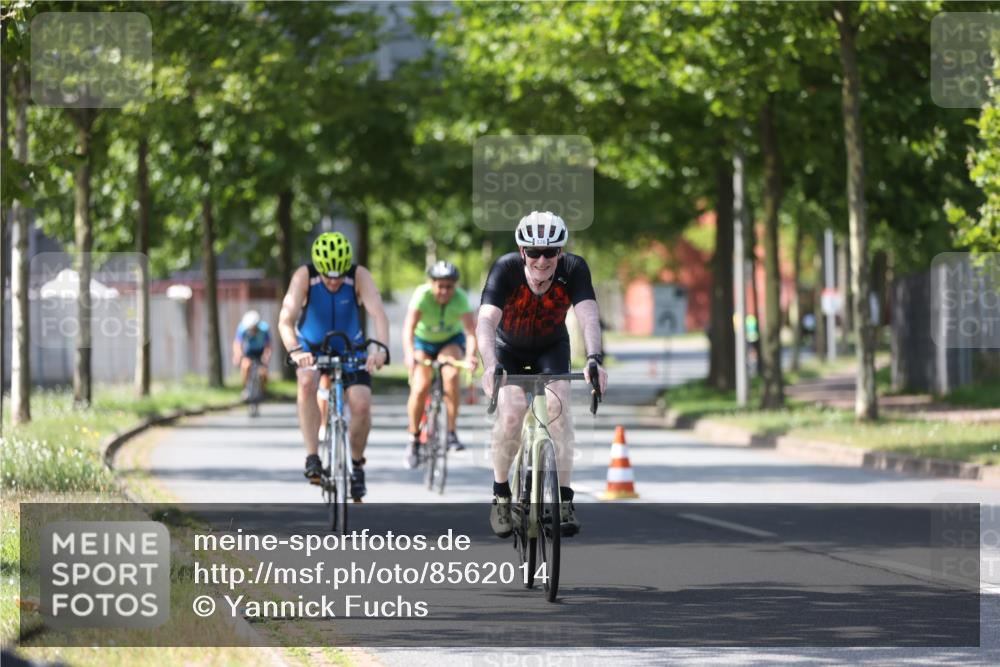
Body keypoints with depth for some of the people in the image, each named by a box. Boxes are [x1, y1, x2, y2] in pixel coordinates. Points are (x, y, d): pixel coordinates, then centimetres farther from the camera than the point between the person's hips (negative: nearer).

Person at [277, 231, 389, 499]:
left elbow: (379, 314, -35)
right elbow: (286, 318, -35)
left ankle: (357, 464, 9)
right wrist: (294, 351, -53)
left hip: (350, 349, 1)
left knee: (361, 405, -18)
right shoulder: (304, 276, -25)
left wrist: (380, 348, -53)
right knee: (307, 382, -33)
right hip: (312, 348, -1)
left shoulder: (359, 276, -23)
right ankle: (312, 458, -30)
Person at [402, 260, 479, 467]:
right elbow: (409, 327, -39)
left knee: (451, 376, -28)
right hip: (422, 342, 0)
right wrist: (409, 355, -56)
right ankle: (414, 438, 2)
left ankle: (452, 432, -16)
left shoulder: (460, 298, -27)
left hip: (451, 341, 0)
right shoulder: (422, 295, -29)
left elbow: (470, 330, -37)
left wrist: (470, 355, -56)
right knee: (420, 388, -18)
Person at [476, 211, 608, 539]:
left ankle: (564, 499, -17)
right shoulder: (505, 269, -32)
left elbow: (589, 317, -39)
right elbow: (486, 321, -43)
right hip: (509, 348, -1)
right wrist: (490, 366, -60)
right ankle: (501, 494, -1)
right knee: (512, 410, -22)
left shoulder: (574, 269, -29)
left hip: (552, 348, 1)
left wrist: (594, 358, -58)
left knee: (557, 404, -23)